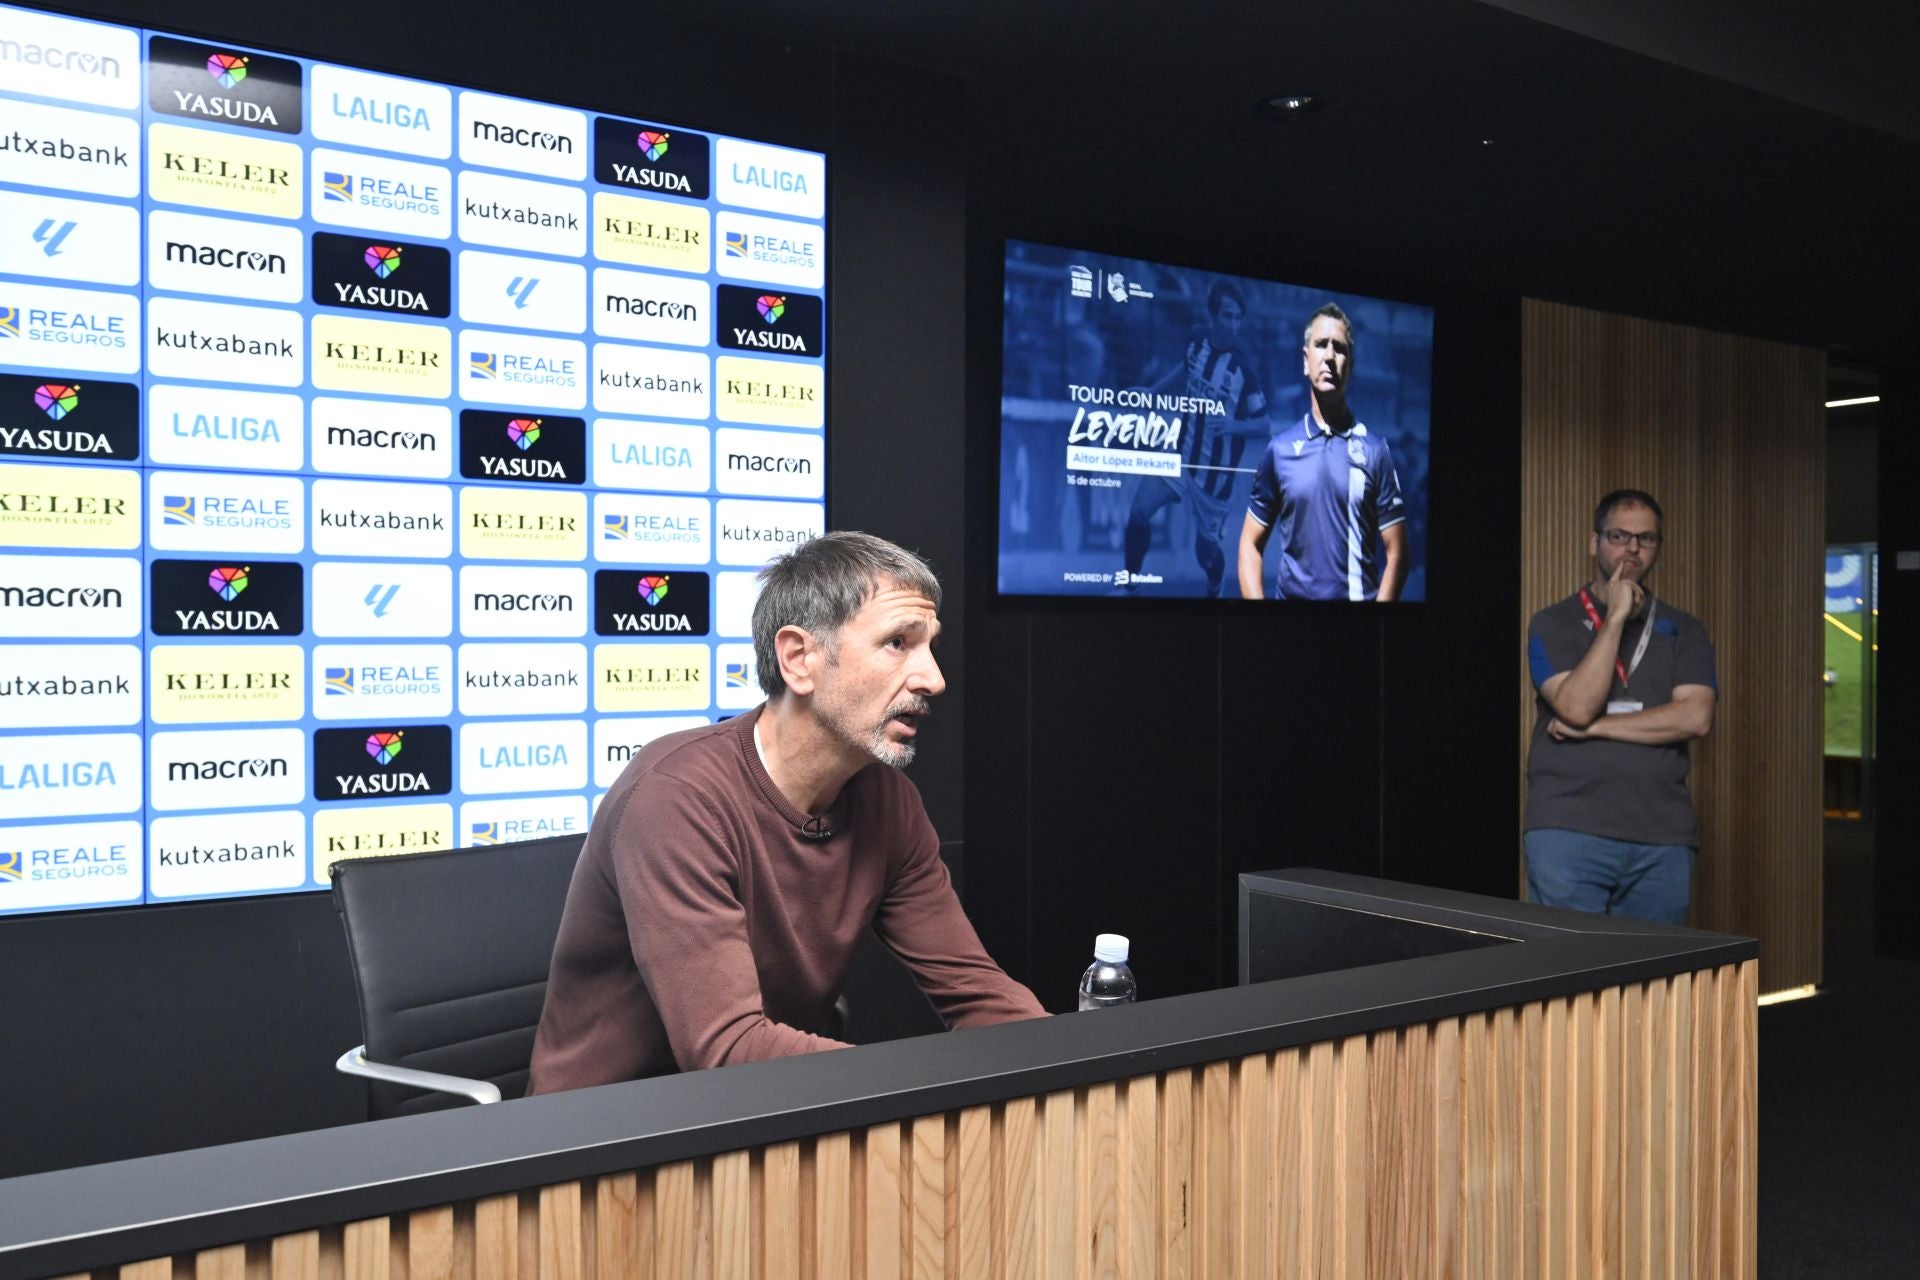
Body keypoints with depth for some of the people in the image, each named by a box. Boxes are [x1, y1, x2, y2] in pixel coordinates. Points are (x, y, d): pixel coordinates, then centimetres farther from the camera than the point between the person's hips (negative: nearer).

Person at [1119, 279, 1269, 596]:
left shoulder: (1244, 370, -18)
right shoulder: (1196, 340, -5)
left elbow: (1263, 425, -11)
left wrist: (1232, 425, -29)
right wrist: (1150, 392, 17)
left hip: (1216, 473, -4)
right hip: (1182, 458, 4)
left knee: (1206, 551, 6)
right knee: (1138, 511, -14)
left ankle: (1215, 591, 39)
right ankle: (1130, 583, 7)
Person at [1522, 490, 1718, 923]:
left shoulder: (1683, 630, 12)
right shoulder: (1553, 624, 5)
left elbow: (1696, 717, -4)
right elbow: (1576, 706, -11)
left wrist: (1595, 726, -8)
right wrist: (1615, 618, -10)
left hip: (1663, 838, 3)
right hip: (1569, 829, -2)